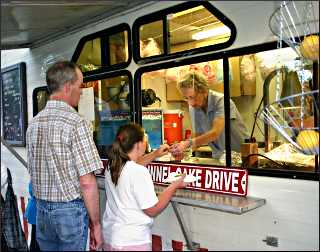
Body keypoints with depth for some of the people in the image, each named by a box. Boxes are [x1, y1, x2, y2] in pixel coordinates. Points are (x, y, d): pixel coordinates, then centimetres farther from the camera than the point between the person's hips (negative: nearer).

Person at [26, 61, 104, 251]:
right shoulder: (76, 123, -18)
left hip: (42, 210, 7)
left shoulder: (33, 123, 5)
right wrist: (96, 224, -11)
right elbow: (87, 182, -20)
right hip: (71, 209, -7)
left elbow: (33, 173, 13)